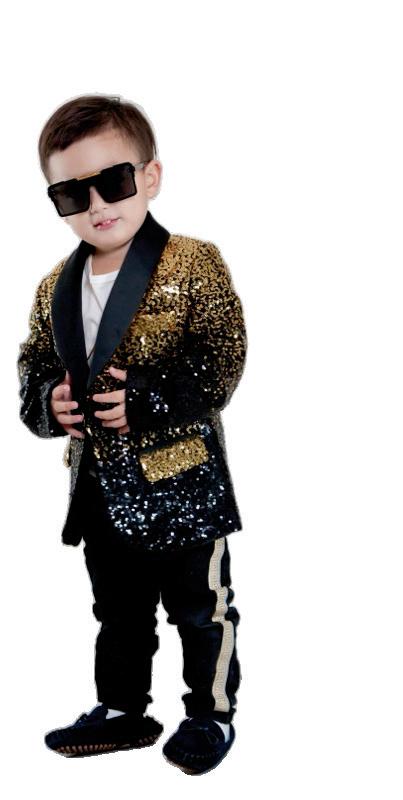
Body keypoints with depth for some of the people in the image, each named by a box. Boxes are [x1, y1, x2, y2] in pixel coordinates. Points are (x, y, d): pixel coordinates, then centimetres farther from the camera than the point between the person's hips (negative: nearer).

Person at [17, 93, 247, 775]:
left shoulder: (193, 264, -12)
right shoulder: (55, 287, 5)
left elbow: (222, 365, -16)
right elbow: (33, 366, 12)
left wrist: (146, 400, -25)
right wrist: (48, 402, -9)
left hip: (180, 477, -5)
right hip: (99, 482, 6)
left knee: (201, 606, 10)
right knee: (118, 608, 21)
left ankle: (212, 712, 29)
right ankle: (121, 709, 38)